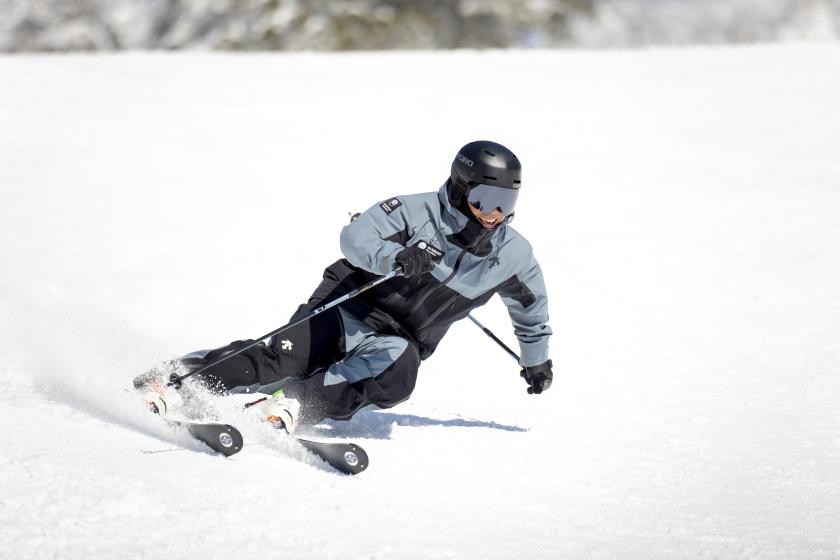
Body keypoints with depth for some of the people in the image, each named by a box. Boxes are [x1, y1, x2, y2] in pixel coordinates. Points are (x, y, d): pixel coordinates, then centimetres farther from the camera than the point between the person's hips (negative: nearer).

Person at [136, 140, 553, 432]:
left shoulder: (513, 255, -3)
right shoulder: (418, 212, -16)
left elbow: (530, 304, 18)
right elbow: (355, 236, -27)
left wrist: (536, 359, 30)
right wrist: (395, 258, -47)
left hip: (402, 338, 3)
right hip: (350, 307, -3)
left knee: (396, 376, -32)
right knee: (284, 359, -21)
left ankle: (295, 401, -33)